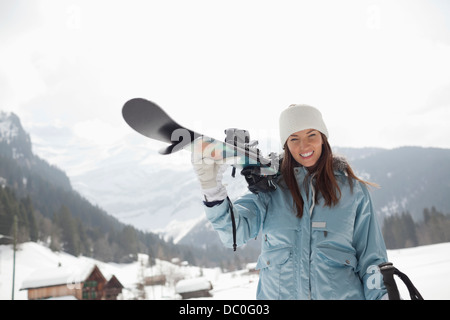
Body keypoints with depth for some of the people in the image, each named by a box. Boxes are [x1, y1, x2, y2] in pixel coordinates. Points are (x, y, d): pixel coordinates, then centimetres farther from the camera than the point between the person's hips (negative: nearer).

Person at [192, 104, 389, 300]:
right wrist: (212, 189, -26)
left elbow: (370, 257, 5)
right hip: (277, 293, 0)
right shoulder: (270, 188, 1)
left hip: (341, 293, 0)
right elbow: (234, 232, -13)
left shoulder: (352, 190, 3)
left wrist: (380, 295, -3)